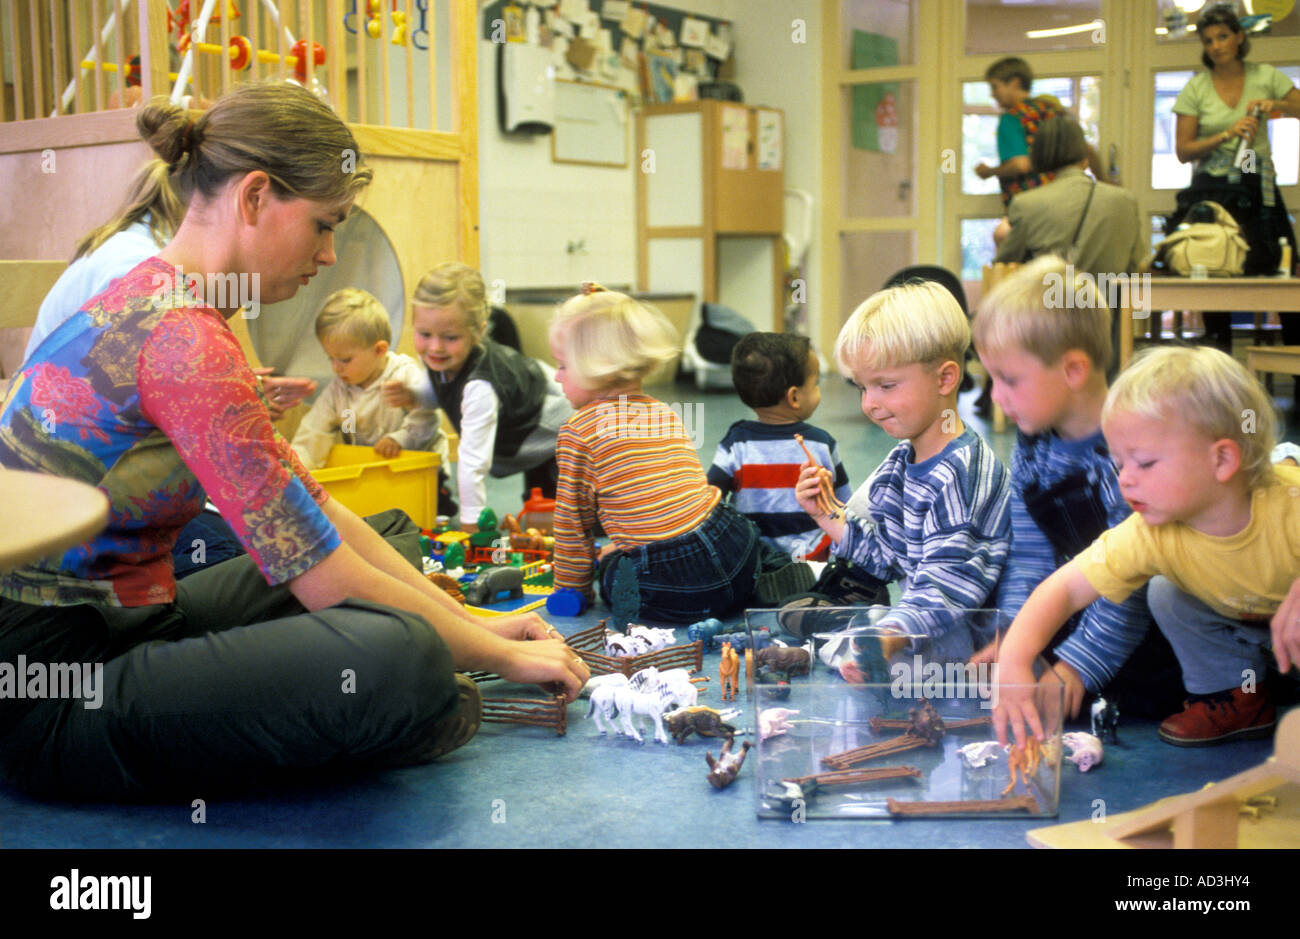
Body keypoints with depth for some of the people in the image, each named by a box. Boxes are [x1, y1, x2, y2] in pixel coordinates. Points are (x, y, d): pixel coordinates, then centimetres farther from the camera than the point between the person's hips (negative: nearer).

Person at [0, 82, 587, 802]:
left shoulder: (156, 300, 8)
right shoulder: (182, 339, -23)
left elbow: (314, 508, 9)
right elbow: (322, 578, -22)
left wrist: (469, 621, 7)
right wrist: (502, 655, -9)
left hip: (114, 629, 10)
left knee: (397, 547, 18)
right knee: (399, 659, -31)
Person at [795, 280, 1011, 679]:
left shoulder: (958, 476, -21)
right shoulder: (903, 460, 9)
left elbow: (948, 586, -29)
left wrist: (888, 638, -44)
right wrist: (827, 516, 2)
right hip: (916, 623, 9)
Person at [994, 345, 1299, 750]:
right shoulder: (1150, 535, -27)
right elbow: (1065, 589, -28)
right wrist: (1012, 661, -42)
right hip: (1246, 624, 4)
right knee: (1165, 593, -11)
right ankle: (1238, 700, 8)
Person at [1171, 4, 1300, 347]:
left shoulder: (1265, 76, 5)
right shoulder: (1196, 88, 2)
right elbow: (1183, 151, -3)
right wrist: (1227, 134, -15)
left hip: (1258, 190, 1)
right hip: (1212, 190, -1)